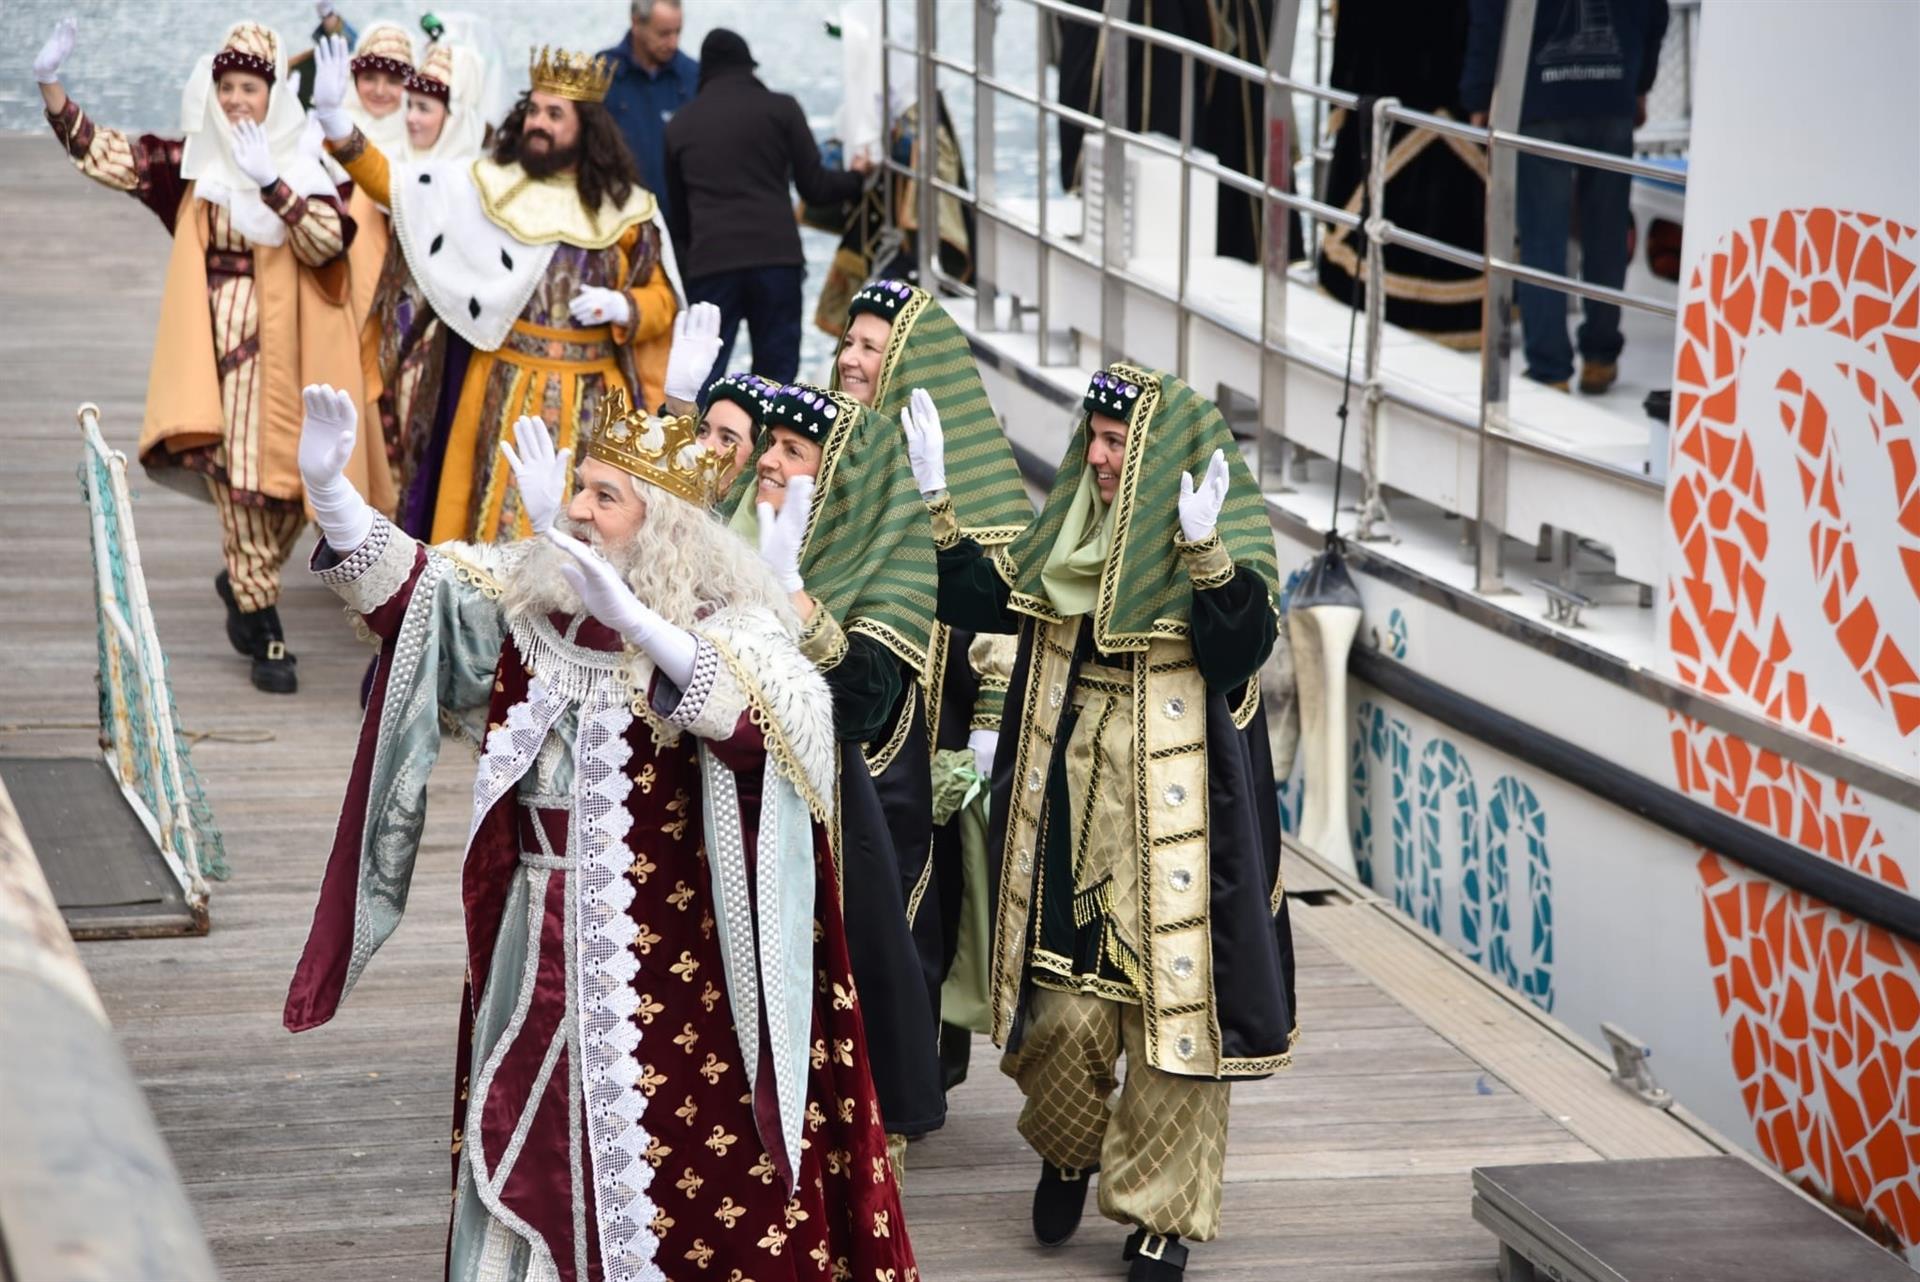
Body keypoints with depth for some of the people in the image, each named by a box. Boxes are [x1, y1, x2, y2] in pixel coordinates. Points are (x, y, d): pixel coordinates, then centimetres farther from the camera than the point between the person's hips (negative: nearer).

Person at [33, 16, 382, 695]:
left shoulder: (303, 164, 2)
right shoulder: (190, 160, 5)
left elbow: (326, 243, -14)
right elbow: (97, 152, 4)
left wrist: (270, 182, -26)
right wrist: (49, 82, -8)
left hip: (284, 342, 1)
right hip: (217, 338, -1)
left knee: (288, 475, 6)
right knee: (236, 475, -8)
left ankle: (245, 584, 35)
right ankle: (266, 636, -3)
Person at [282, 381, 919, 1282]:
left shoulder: (728, 621, -12)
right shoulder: (529, 594, 4)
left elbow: (773, 720, -32)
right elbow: (405, 586, -1)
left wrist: (632, 620, -42)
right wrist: (326, 485, -18)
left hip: (671, 958, -5)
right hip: (537, 951, 5)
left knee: (677, 1165, 2)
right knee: (534, 1158, 14)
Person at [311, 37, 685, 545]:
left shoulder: (623, 208, 4)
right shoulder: (488, 186, 3)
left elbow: (663, 300, 10)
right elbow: (393, 183, -5)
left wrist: (619, 307, -11)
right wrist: (333, 118, -15)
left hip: (592, 394, 1)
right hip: (507, 389, -1)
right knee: (504, 520, 0)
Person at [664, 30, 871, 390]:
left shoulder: (681, 124, 15)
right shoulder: (779, 108, 7)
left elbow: (675, 212, 20)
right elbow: (814, 187, 6)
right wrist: (856, 178, 25)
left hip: (709, 263, 1)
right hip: (776, 256, -1)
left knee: (704, 376, 3)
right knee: (776, 372, 4)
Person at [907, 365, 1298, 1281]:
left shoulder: (1229, 545, -7)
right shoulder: (1064, 536, 9)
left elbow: (1236, 652, -21)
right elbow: (977, 597, 11)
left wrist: (1204, 552, -34)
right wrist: (937, 501, 3)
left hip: (1172, 815, -4)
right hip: (1070, 814, 4)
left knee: (1168, 1000, -1)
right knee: (1064, 1004, 6)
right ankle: (1068, 1153, 33)